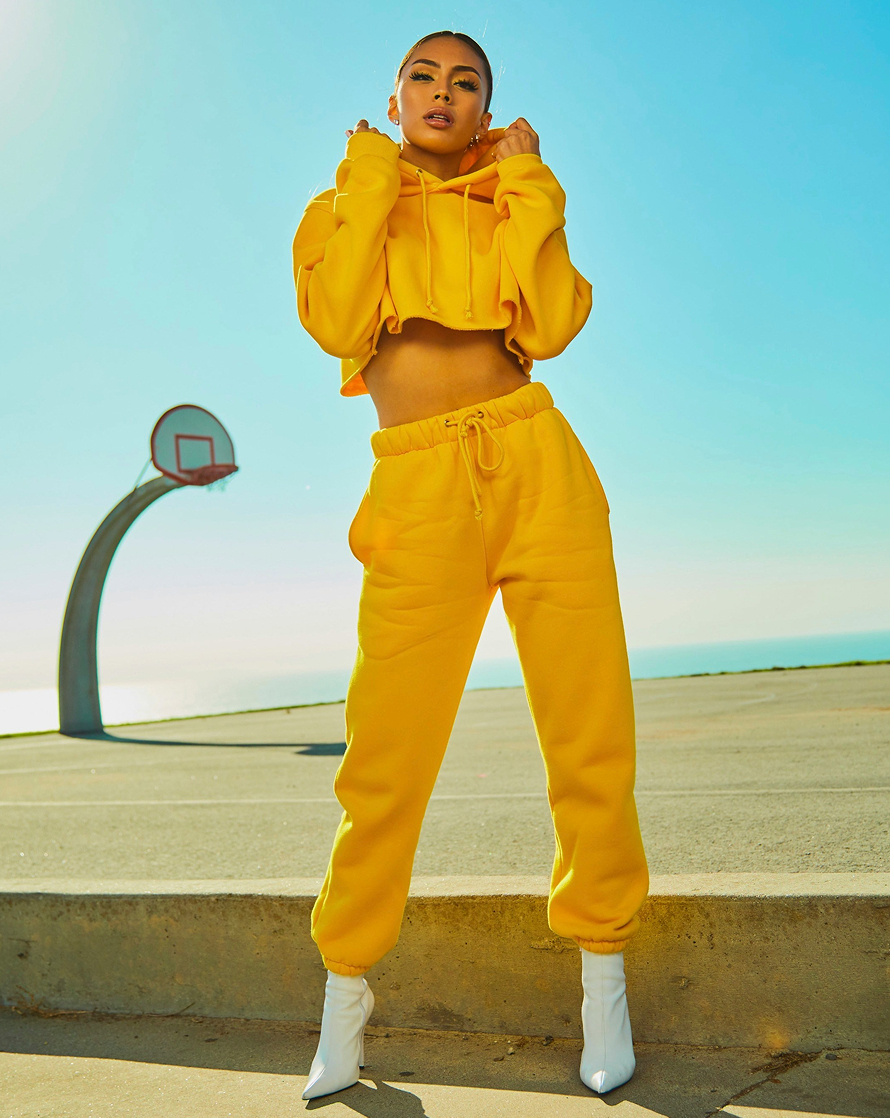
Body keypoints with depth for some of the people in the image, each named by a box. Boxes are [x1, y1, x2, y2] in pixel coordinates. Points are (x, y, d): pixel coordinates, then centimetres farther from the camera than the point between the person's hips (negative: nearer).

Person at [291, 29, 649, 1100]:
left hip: (538, 464, 2)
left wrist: (526, 186, 7)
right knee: (386, 753, -5)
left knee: (590, 731, -1)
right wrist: (370, 183, 4)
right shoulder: (346, 202, 19)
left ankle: (602, 970, 18)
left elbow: (549, 325, 2)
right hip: (419, 484, -1)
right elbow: (337, 323, -2)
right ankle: (346, 987, 15)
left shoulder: (515, 203, 21)